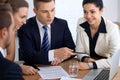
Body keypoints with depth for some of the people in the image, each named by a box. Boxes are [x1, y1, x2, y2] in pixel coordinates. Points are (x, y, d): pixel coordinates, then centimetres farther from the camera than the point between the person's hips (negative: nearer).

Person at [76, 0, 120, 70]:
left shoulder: (112, 29, -15)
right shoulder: (81, 24, -5)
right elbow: (79, 51, 0)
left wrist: (90, 65, -31)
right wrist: (85, 59, -21)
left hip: (107, 69, -2)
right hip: (87, 69, 2)